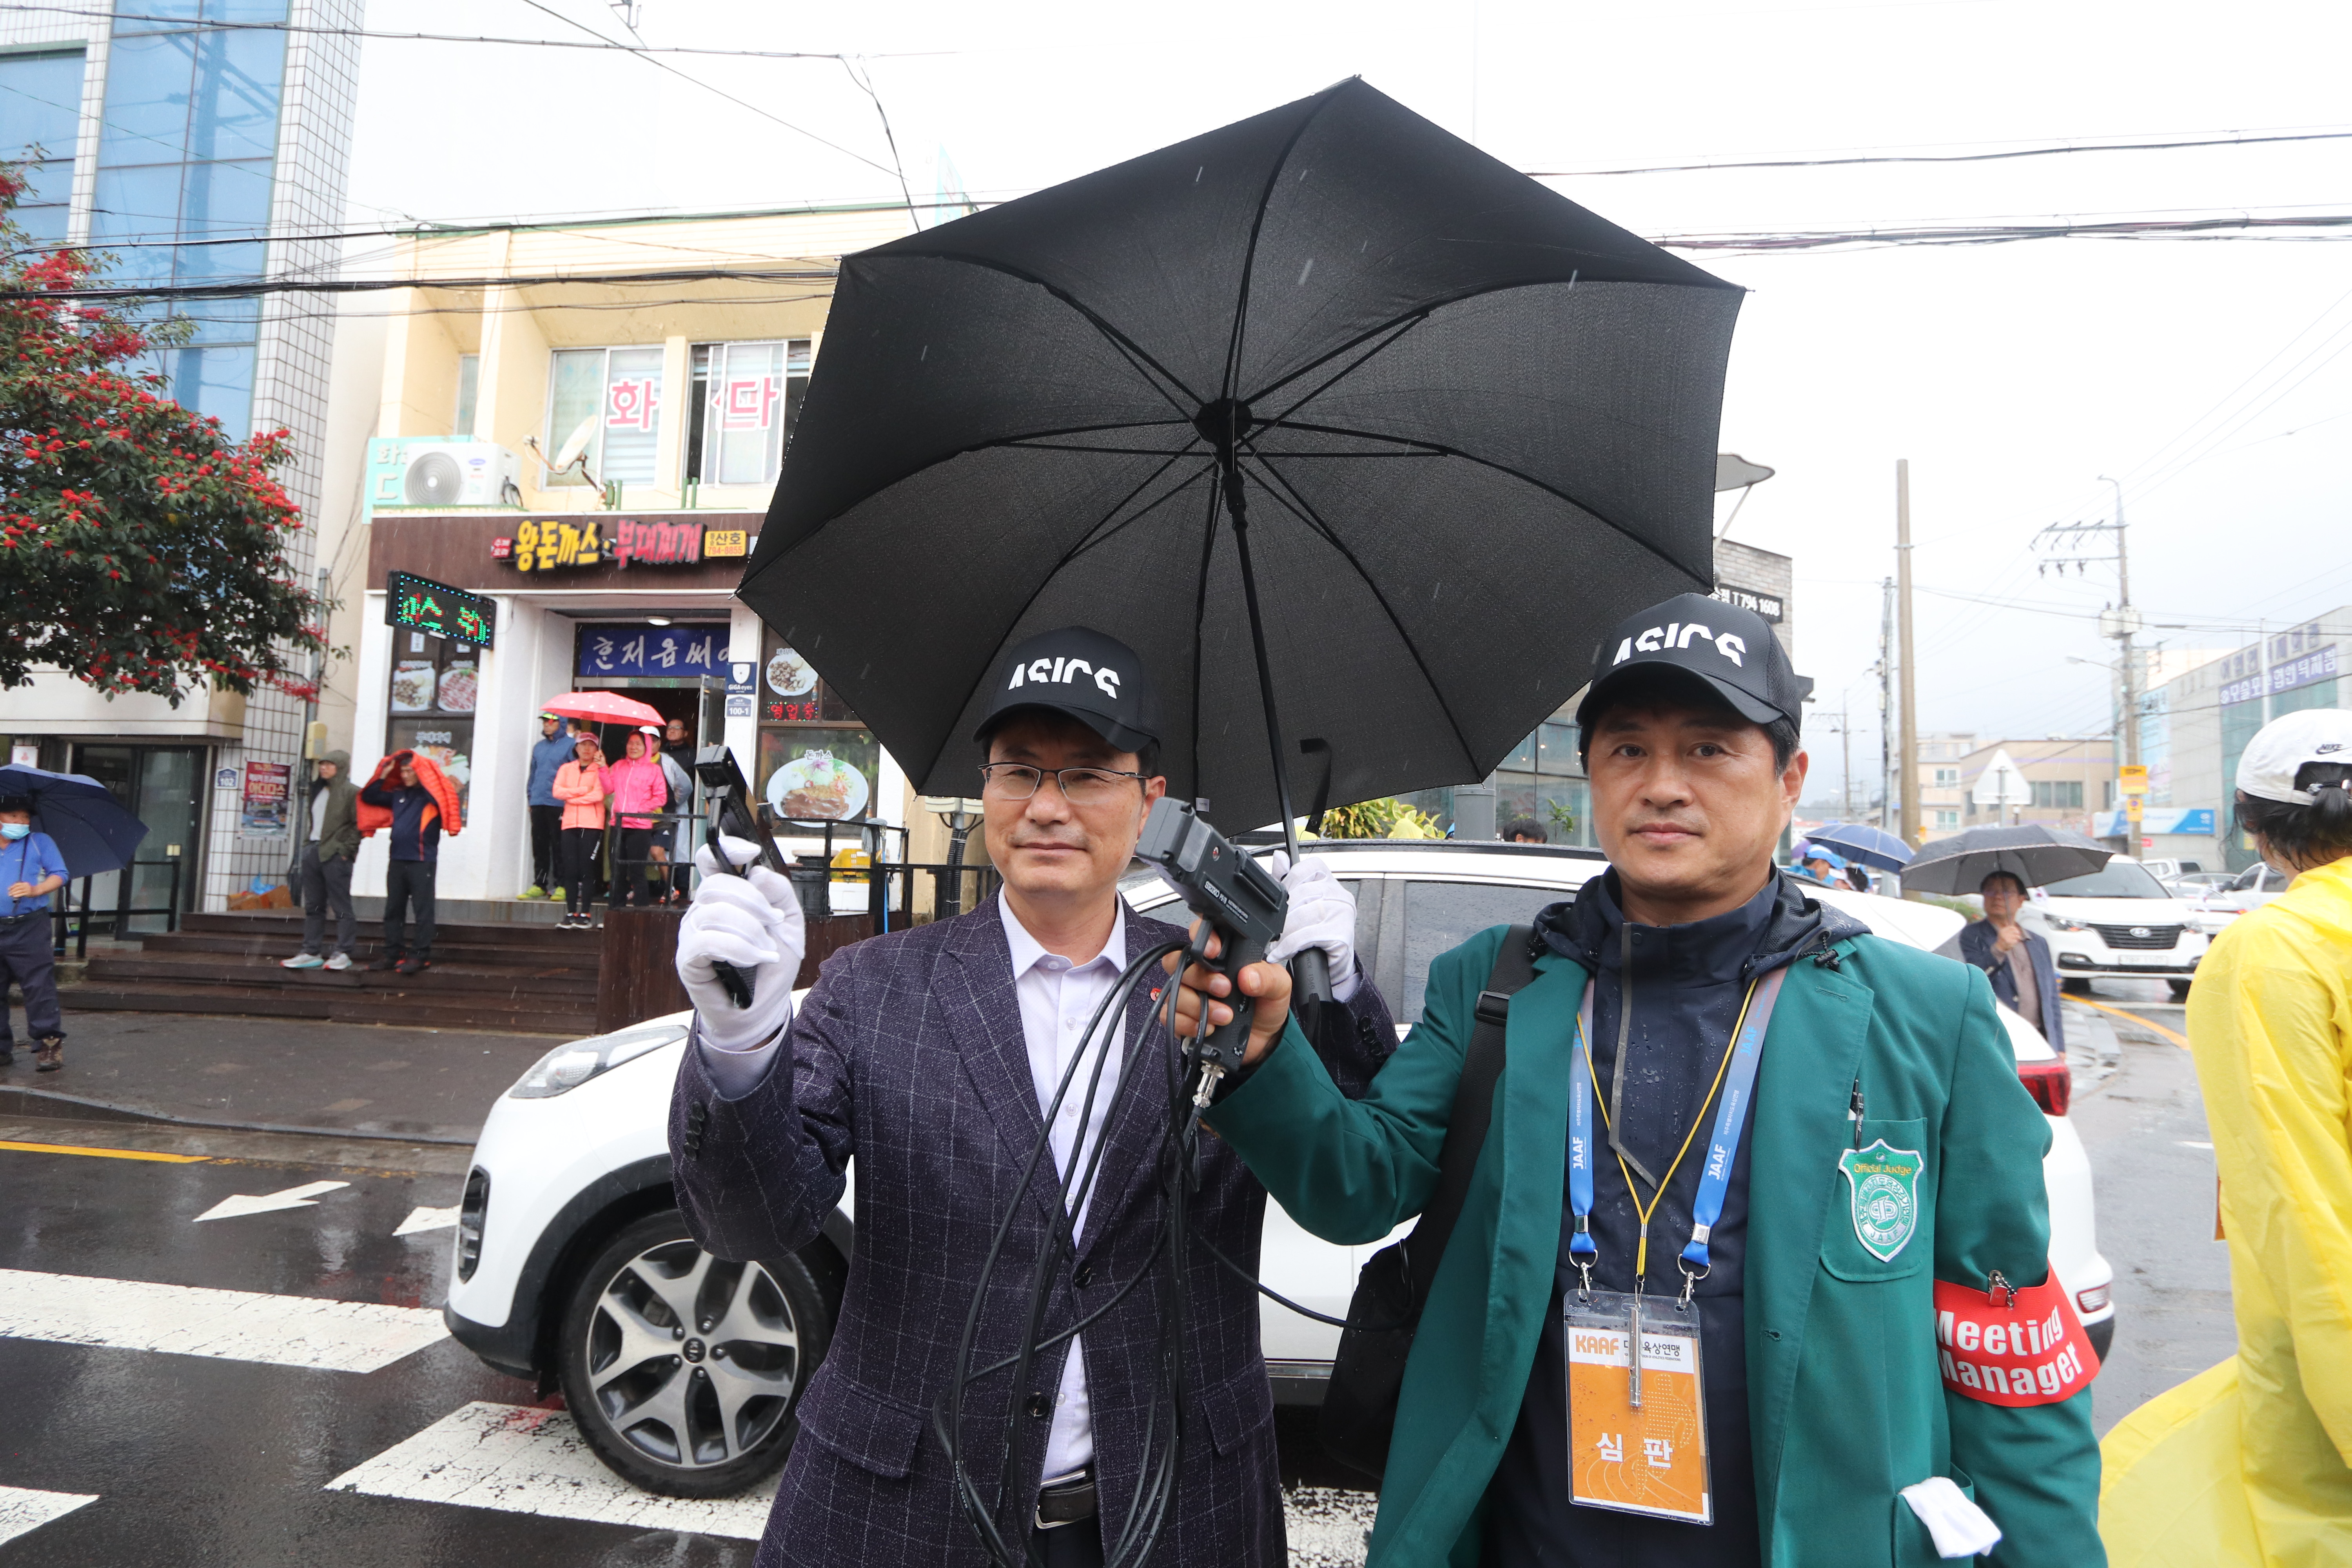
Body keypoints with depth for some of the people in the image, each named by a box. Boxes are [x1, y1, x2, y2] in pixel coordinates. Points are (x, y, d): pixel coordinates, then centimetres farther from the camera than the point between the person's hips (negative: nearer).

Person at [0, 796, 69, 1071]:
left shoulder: (40, 842, 7)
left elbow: (59, 875, 1)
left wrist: (36, 890, -16)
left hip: (29, 927, -4)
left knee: (39, 985, -8)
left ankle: (49, 1044, -6)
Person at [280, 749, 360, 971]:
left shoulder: (351, 793, -6)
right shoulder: (318, 791, 19)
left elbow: (359, 825, -11)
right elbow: (310, 820, 25)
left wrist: (346, 849, -14)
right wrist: (306, 845, 15)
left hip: (335, 855, -8)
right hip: (312, 851, 9)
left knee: (341, 906, -6)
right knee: (313, 906, 10)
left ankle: (343, 953, -3)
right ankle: (311, 952, 14)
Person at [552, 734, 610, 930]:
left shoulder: (599, 770, 5)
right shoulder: (566, 769, 16)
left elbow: (599, 795, -11)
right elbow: (557, 792, 1)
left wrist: (572, 797, -4)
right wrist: (584, 791, -4)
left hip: (592, 825, -3)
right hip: (570, 824, 3)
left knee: (587, 869, -6)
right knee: (570, 869, 0)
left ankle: (585, 914, -2)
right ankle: (570, 913, 4)